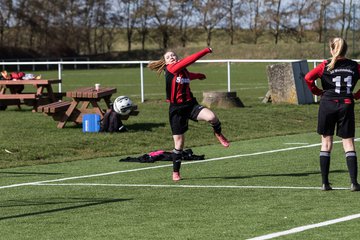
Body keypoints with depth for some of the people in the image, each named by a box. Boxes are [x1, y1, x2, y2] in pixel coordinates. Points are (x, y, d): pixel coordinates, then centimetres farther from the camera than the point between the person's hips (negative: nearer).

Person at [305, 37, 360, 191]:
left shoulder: (326, 65, -2)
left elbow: (308, 77, -12)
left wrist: (317, 92, 1)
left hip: (327, 105, -1)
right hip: (347, 106, 1)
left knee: (326, 143, 7)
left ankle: (325, 183, 4)